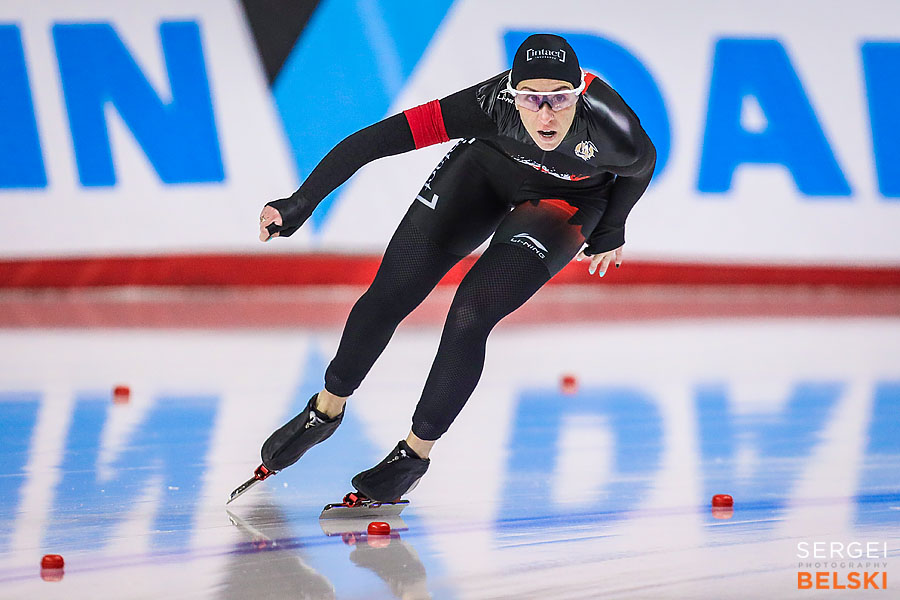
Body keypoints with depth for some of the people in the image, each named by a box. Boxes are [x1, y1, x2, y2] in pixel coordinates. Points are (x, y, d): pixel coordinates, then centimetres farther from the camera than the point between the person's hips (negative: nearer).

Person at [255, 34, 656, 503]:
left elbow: (640, 166, -11)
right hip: (488, 162, 2)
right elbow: (378, 139, -37)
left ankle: (417, 451, 2)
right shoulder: (491, 104, -38)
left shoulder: (611, 127, -38)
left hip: (566, 200, -1)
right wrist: (301, 203, -40)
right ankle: (327, 410, 27)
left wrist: (610, 232, 3)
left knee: (470, 314, -18)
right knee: (389, 295, 0)